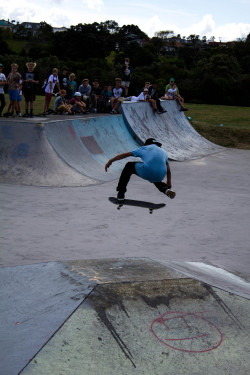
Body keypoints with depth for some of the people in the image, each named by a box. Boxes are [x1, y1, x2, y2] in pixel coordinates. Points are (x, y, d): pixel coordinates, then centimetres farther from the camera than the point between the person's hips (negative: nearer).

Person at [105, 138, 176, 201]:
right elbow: (168, 170, 33)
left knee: (129, 166, 27)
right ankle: (166, 190, 15)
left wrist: (110, 161, 33)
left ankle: (121, 193, 23)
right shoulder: (163, 151, 31)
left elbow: (125, 154, 25)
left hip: (146, 173, -3)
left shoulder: (144, 148, 24)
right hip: (160, 177, 4)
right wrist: (169, 183, 49)